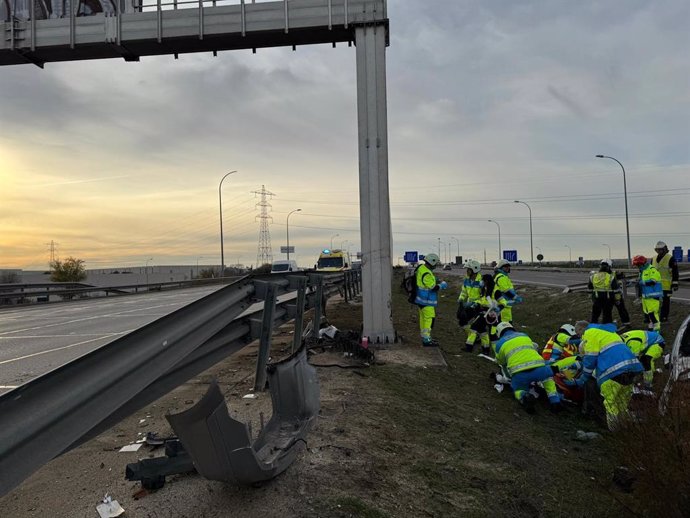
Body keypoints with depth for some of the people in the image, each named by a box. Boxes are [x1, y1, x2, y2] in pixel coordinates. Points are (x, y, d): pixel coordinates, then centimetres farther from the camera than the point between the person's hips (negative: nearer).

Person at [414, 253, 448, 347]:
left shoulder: (421, 268, 8)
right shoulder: (426, 274, -24)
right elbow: (433, 287, -22)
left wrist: (438, 284, 14)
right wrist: (442, 285, -6)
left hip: (421, 299, 10)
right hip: (426, 301, -10)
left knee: (423, 318, 16)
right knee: (429, 319, -6)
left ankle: (425, 337, 26)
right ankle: (426, 340, -3)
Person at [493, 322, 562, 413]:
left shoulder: (500, 343, 19)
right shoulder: (524, 336, 28)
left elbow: (501, 362, 31)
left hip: (519, 374, -2)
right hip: (538, 369, 2)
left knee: (518, 390, 27)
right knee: (548, 375, 35)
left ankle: (525, 397, -9)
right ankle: (555, 402, 16)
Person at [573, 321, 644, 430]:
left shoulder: (590, 332, 3)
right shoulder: (605, 331, 31)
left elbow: (590, 359, -3)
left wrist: (582, 380, 6)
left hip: (613, 372, -9)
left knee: (610, 402, 3)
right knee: (623, 400, 22)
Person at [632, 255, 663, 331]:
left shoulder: (652, 270, -13)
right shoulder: (642, 271, 16)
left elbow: (652, 281, -23)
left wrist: (641, 282, -17)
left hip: (653, 296, -10)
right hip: (645, 296, 10)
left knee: (652, 312, -11)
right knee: (646, 312, 15)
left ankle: (656, 328, -4)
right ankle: (650, 326, 26)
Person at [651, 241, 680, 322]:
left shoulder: (670, 259, -6)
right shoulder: (653, 259, 13)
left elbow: (675, 272, -7)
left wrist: (675, 283, -11)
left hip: (666, 285, -6)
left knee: (665, 301, 1)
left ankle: (664, 316, 8)